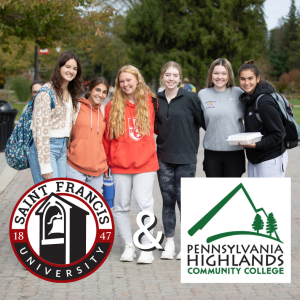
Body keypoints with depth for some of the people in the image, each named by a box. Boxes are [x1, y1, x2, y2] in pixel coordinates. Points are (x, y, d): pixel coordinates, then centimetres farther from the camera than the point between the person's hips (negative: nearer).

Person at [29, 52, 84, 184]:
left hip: (62, 147, 8)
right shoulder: (46, 92, -12)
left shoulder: (70, 93, 14)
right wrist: (45, 165, -20)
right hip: (45, 147, -8)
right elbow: (40, 129, -17)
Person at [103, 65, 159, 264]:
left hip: (145, 163, -1)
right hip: (120, 164, 2)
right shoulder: (112, 106, 2)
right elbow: (106, 136, 6)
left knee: (144, 203, -7)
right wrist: (106, 161, 6)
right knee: (121, 206, 6)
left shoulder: (150, 101, 3)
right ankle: (129, 246, 19)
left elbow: (156, 127, 17)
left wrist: (151, 151, 14)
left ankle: (147, 248, 2)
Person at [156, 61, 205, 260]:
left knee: (184, 199, -4)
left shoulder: (190, 98, -6)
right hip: (164, 157, 4)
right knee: (168, 200, 7)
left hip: (186, 158, -3)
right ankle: (169, 242, 15)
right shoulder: (156, 100, 6)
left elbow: (203, 122, -2)